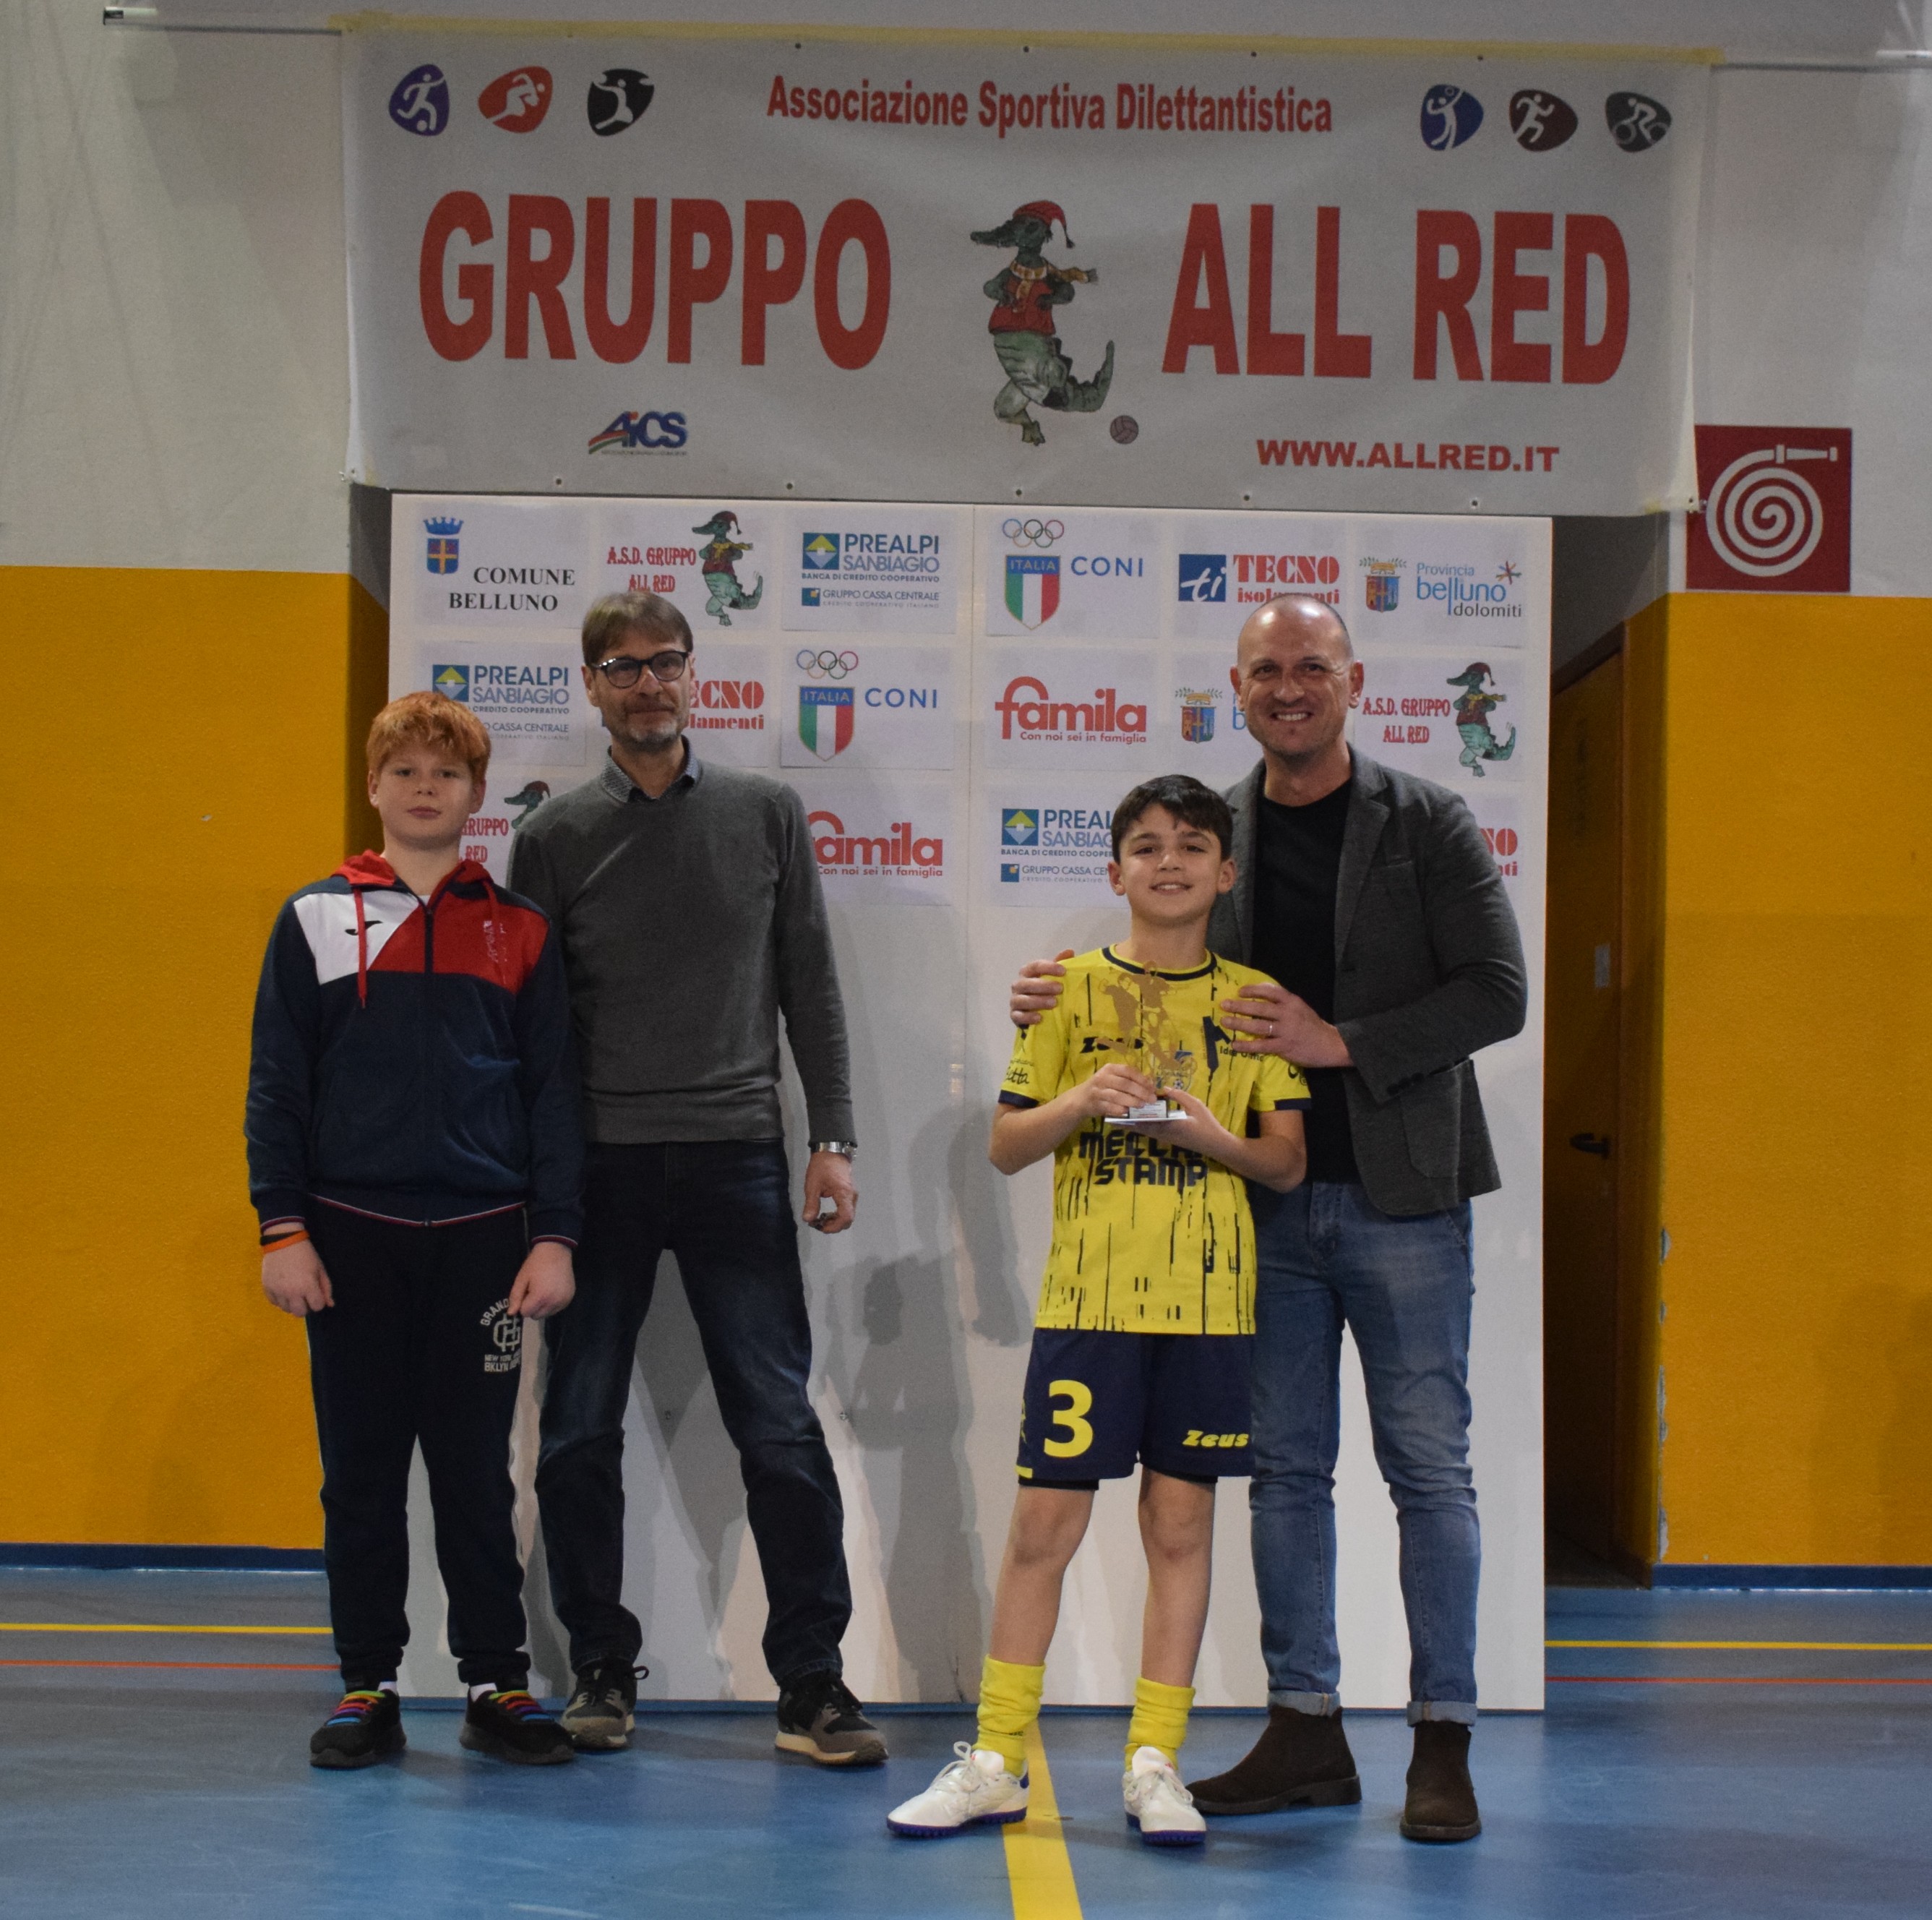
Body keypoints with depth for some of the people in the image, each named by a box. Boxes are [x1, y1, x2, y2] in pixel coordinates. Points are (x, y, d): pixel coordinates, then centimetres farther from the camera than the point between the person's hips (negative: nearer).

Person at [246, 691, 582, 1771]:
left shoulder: (520, 931, 8)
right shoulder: (317, 919, 6)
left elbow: (554, 1091, 7)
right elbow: (276, 1085, 5)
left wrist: (554, 1236, 0)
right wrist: (282, 1226, -3)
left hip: (482, 1235, 0)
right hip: (351, 1235, 0)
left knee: (477, 1473, 4)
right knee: (361, 1471, 5)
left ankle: (499, 1688, 13)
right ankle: (369, 1691, 15)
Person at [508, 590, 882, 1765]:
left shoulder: (767, 814, 8)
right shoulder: (557, 837, 6)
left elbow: (811, 990, 9)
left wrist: (832, 1139, 1)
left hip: (736, 1156, 0)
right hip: (595, 1166, 1)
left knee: (781, 1426, -3)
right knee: (580, 1431, 4)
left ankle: (812, 1680, 5)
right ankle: (604, 1668, 17)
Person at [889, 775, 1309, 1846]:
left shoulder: (1254, 1000, 6)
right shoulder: (1071, 989, 4)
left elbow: (1290, 1162, 6)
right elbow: (1005, 1148, 4)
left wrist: (1215, 1138, -13)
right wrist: (1079, 1102, -14)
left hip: (1207, 1303, 1)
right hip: (1087, 1296, -1)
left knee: (1181, 1523, 5)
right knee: (1044, 1522, 0)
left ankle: (1153, 1765, 13)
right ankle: (995, 1764, 10)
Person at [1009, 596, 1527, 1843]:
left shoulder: (1427, 825, -2)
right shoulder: (1215, 832, 9)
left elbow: (1496, 993, -8)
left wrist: (1342, 1041, -16)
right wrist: (1066, 1005, -2)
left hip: (1400, 1193, -4)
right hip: (1269, 1195, 4)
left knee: (1428, 1468, 1)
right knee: (1286, 1469, 9)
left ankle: (1445, 1746, 8)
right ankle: (1308, 1735, 18)